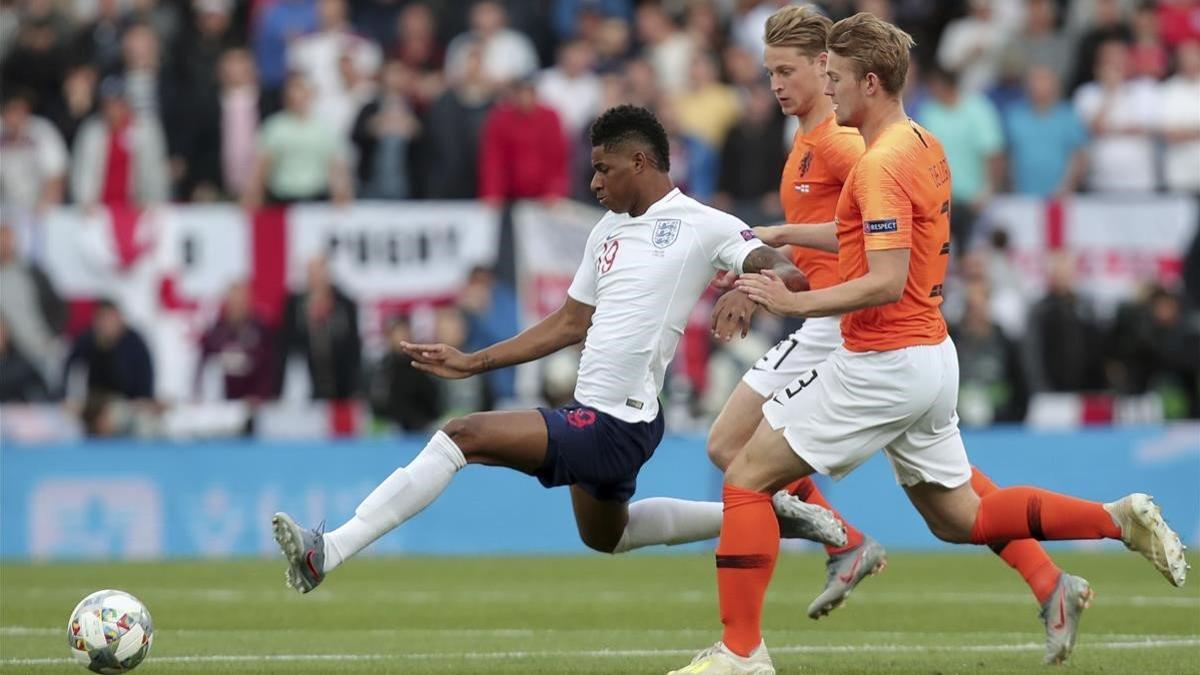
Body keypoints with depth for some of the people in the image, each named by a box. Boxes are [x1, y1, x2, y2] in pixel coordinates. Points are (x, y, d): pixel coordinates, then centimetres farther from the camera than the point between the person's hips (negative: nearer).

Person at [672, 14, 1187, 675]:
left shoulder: (882, 164, -19)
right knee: (960, 518, 19)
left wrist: (795, 302, -21)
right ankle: (1120, 520, 9)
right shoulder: (924, 145, 10)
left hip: (881, 365, -10)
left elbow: (886, 282, -26)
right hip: (931, 359, 10)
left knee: (747, 476, -3)